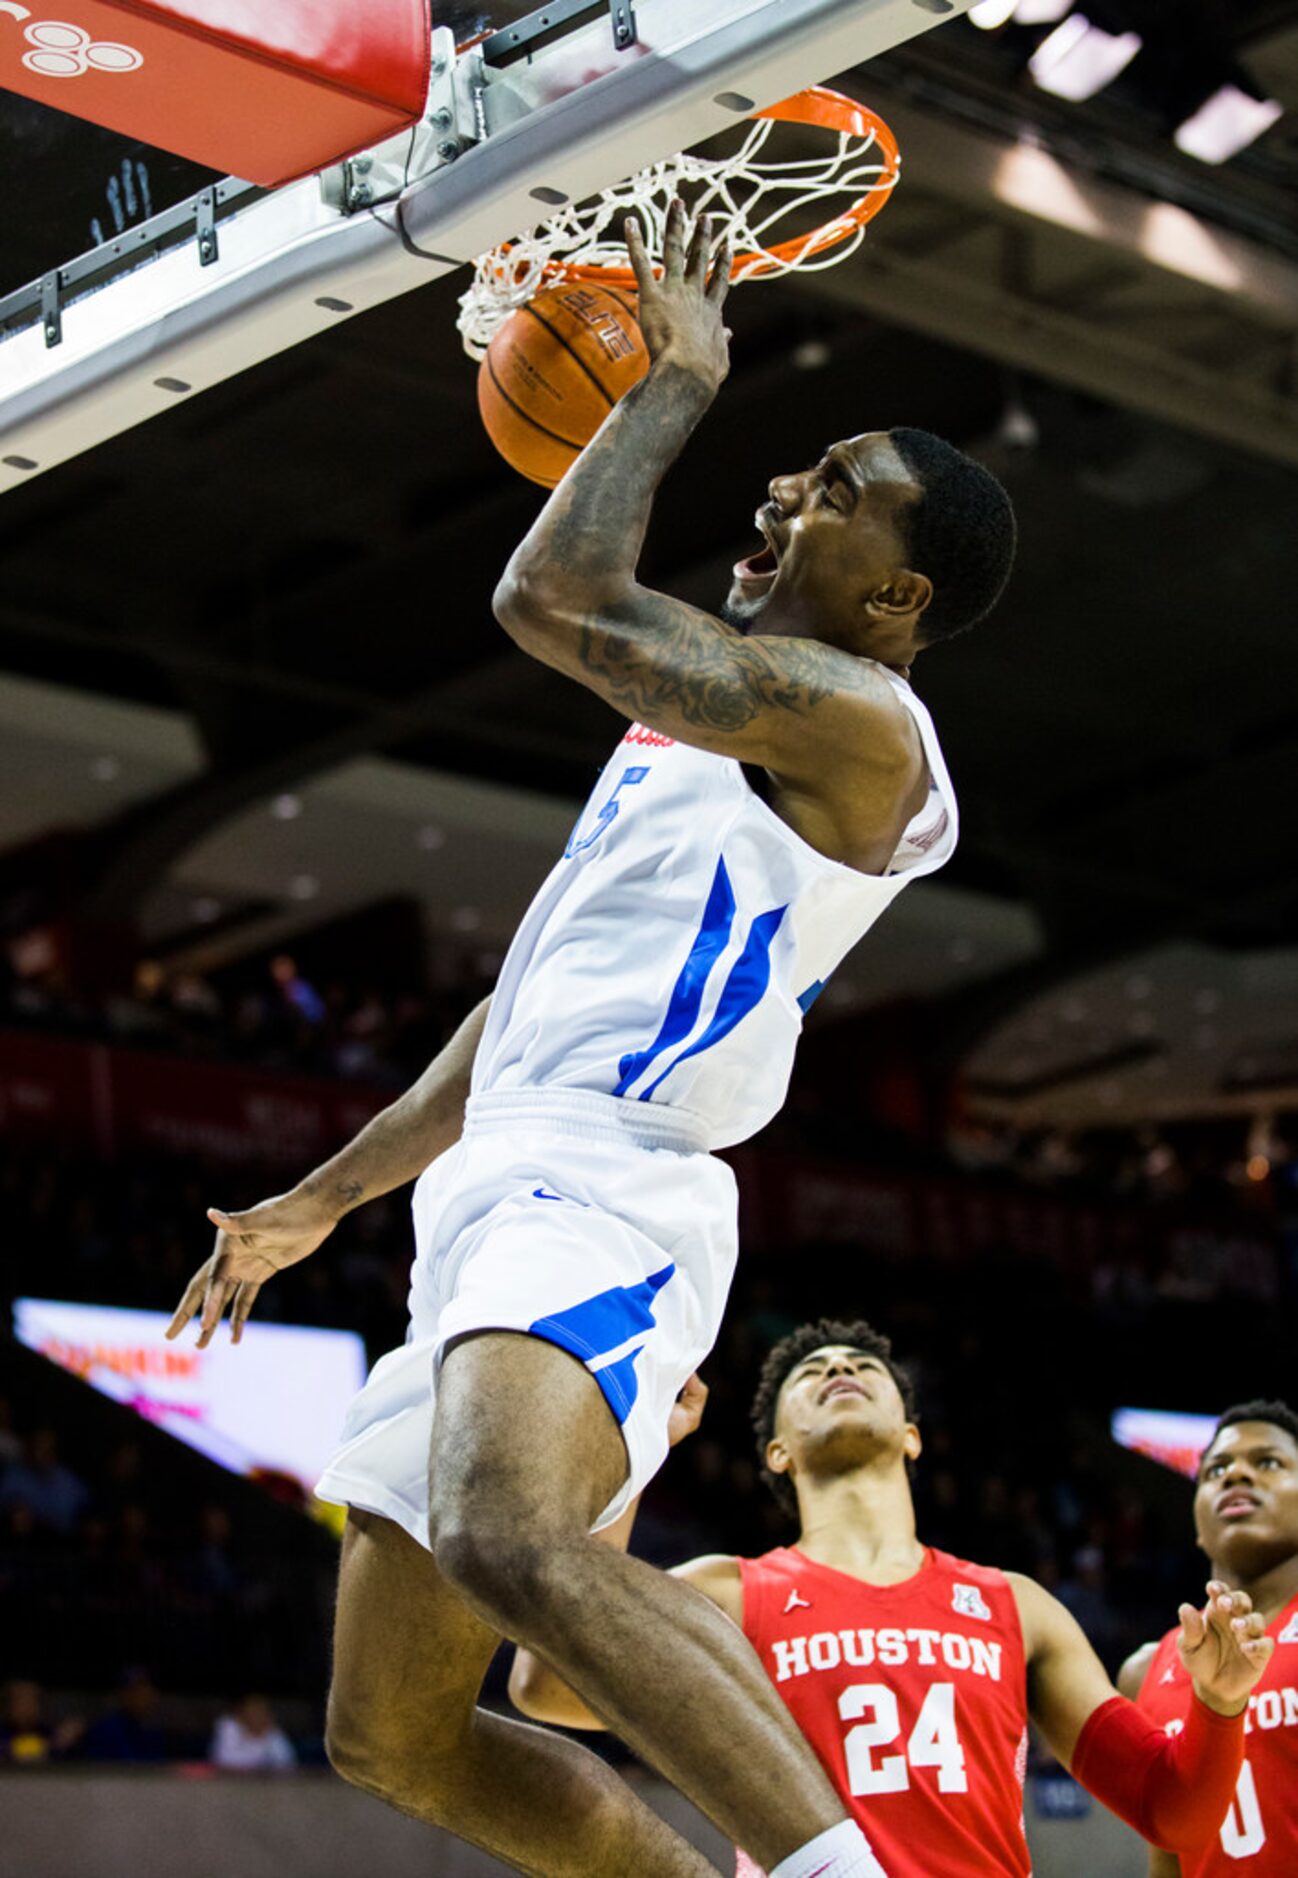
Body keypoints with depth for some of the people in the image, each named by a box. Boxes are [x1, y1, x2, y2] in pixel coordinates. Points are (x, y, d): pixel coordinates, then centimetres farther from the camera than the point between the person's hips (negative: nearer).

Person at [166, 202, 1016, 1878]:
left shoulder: (852, 719, -4)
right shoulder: (702, 720, 25)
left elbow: (552, 597, -14)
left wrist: (678, 376, 1)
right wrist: (318, 1202, 28)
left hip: (598, 1198, -10)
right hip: (495, 1203, 10)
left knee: (510, 1541, -40)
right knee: (393, 1739, 8)